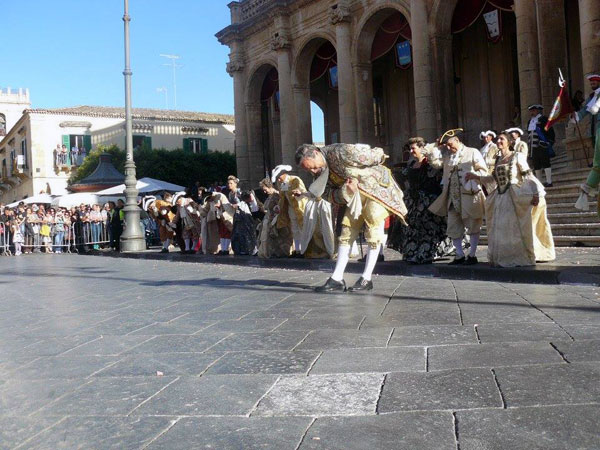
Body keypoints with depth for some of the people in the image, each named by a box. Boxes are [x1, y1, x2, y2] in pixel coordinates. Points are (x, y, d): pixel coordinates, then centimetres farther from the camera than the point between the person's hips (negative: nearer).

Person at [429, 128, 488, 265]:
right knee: (453, 228, 6)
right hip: (453, 198, 5)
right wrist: (444, 190, 11)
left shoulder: (472, 153, 1)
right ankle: (460, 255, 16)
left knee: (473, 228, 4)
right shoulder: (447, 157, 15)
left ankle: (472, 255, 13)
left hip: (469, 196, -5)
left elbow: (484, 171, 0)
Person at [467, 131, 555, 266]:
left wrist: (535, 193, -18)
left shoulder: (517, 156, -2)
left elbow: (528, 175, -9)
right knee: (499, 229, 4)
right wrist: (475, 177, 20)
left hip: (515, 197, -6)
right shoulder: (498, 159, 15)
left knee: (515, 228, -6)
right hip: (500, 198, 6)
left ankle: (519, 258, 2)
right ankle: (503, 259, 11)